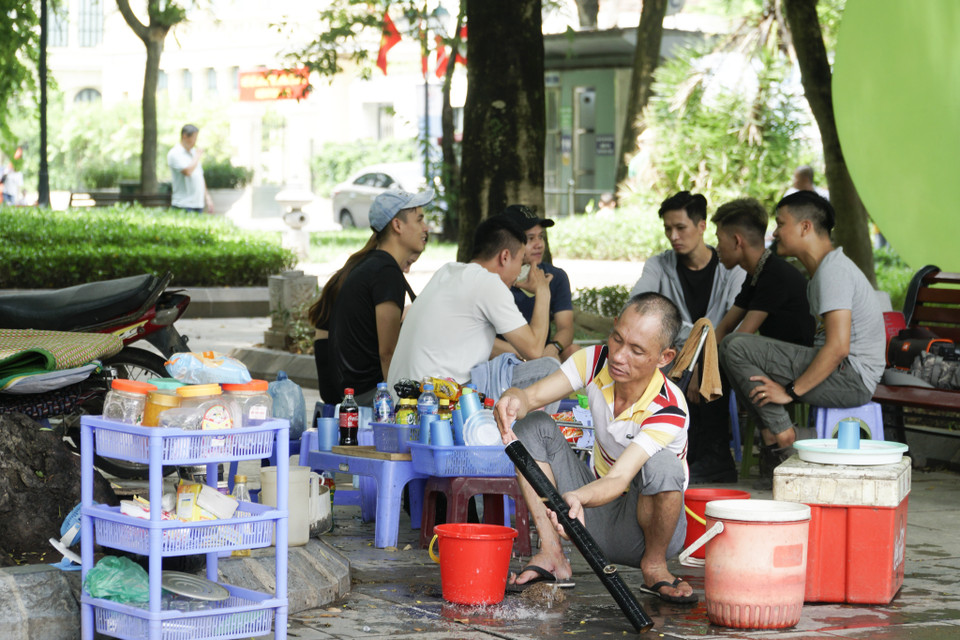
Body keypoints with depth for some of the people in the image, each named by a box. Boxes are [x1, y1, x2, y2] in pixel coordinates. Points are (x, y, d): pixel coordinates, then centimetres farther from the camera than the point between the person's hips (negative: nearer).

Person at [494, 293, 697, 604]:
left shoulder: (669, 411, -28)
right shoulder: (596, 361, -13)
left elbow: (619, 480, -38)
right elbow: (531, 395, -23)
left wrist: (575, 497, -59)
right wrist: (514, 399, -48)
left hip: (641, 531, -5)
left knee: (662, 464, -37)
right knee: (533, 425, -12)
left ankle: (654, 566, -10)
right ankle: (551, 554, -14)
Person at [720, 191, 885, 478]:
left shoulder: (833, 270, -15)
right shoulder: (824, 268, 18)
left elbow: (838, 346, -24)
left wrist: (791, 391, -19)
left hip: (851, 378, -11)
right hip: (847, 378, 11)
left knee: (735, 347, -16)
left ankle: (781, 436, -13)